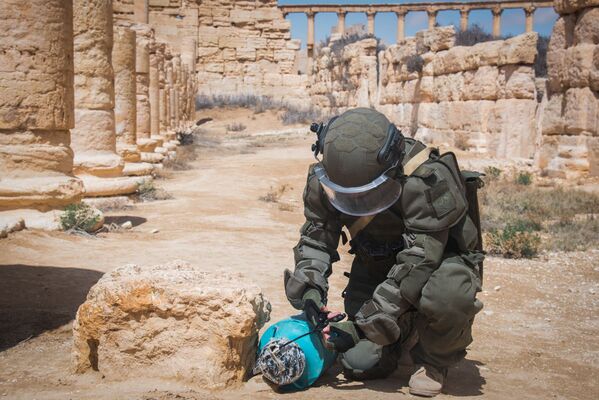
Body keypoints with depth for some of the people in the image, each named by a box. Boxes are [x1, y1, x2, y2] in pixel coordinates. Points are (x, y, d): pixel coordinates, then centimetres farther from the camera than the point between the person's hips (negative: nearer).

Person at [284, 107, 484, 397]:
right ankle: (406, 329, 26)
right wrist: (309, 284, -26)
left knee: (448, 295, -41)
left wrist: (368, 321, -37)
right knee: (359, 364, -7)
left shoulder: (427, 180, -35)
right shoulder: (324, 180, -17)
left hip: (441, 258, -4)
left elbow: (420, 259, -36)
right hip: (377, 263, 5)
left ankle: (434, 361, -7)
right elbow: (317, 235, -6)